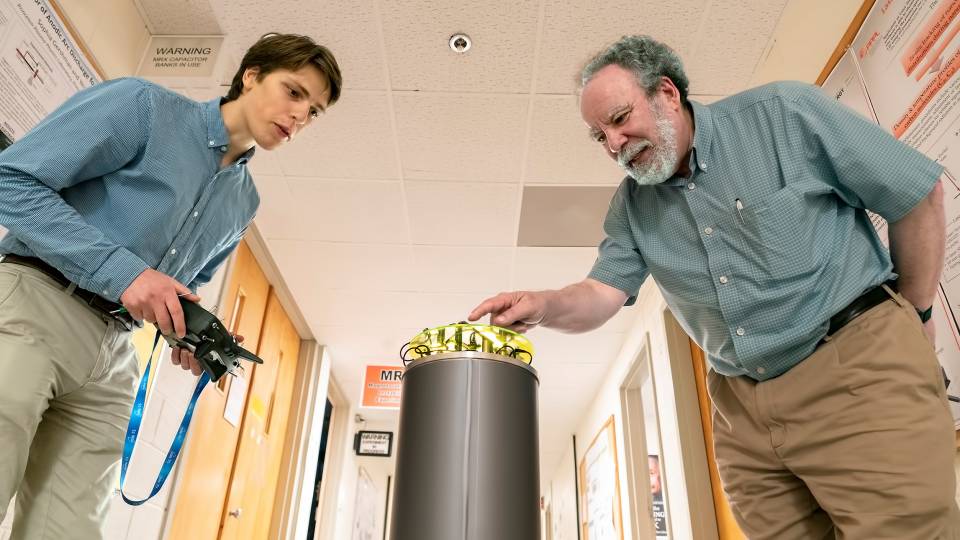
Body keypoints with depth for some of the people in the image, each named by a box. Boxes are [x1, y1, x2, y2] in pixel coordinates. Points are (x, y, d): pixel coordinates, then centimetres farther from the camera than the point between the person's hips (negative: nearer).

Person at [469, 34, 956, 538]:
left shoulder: (785, 113, -7)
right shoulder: (630, 206, 7)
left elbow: (919, 194, -1)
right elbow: (602, 294, -2)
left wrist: (914, 316, 3)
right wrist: (542, 305, -23)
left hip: (859, 368, -4)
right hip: (744, 407, 4)